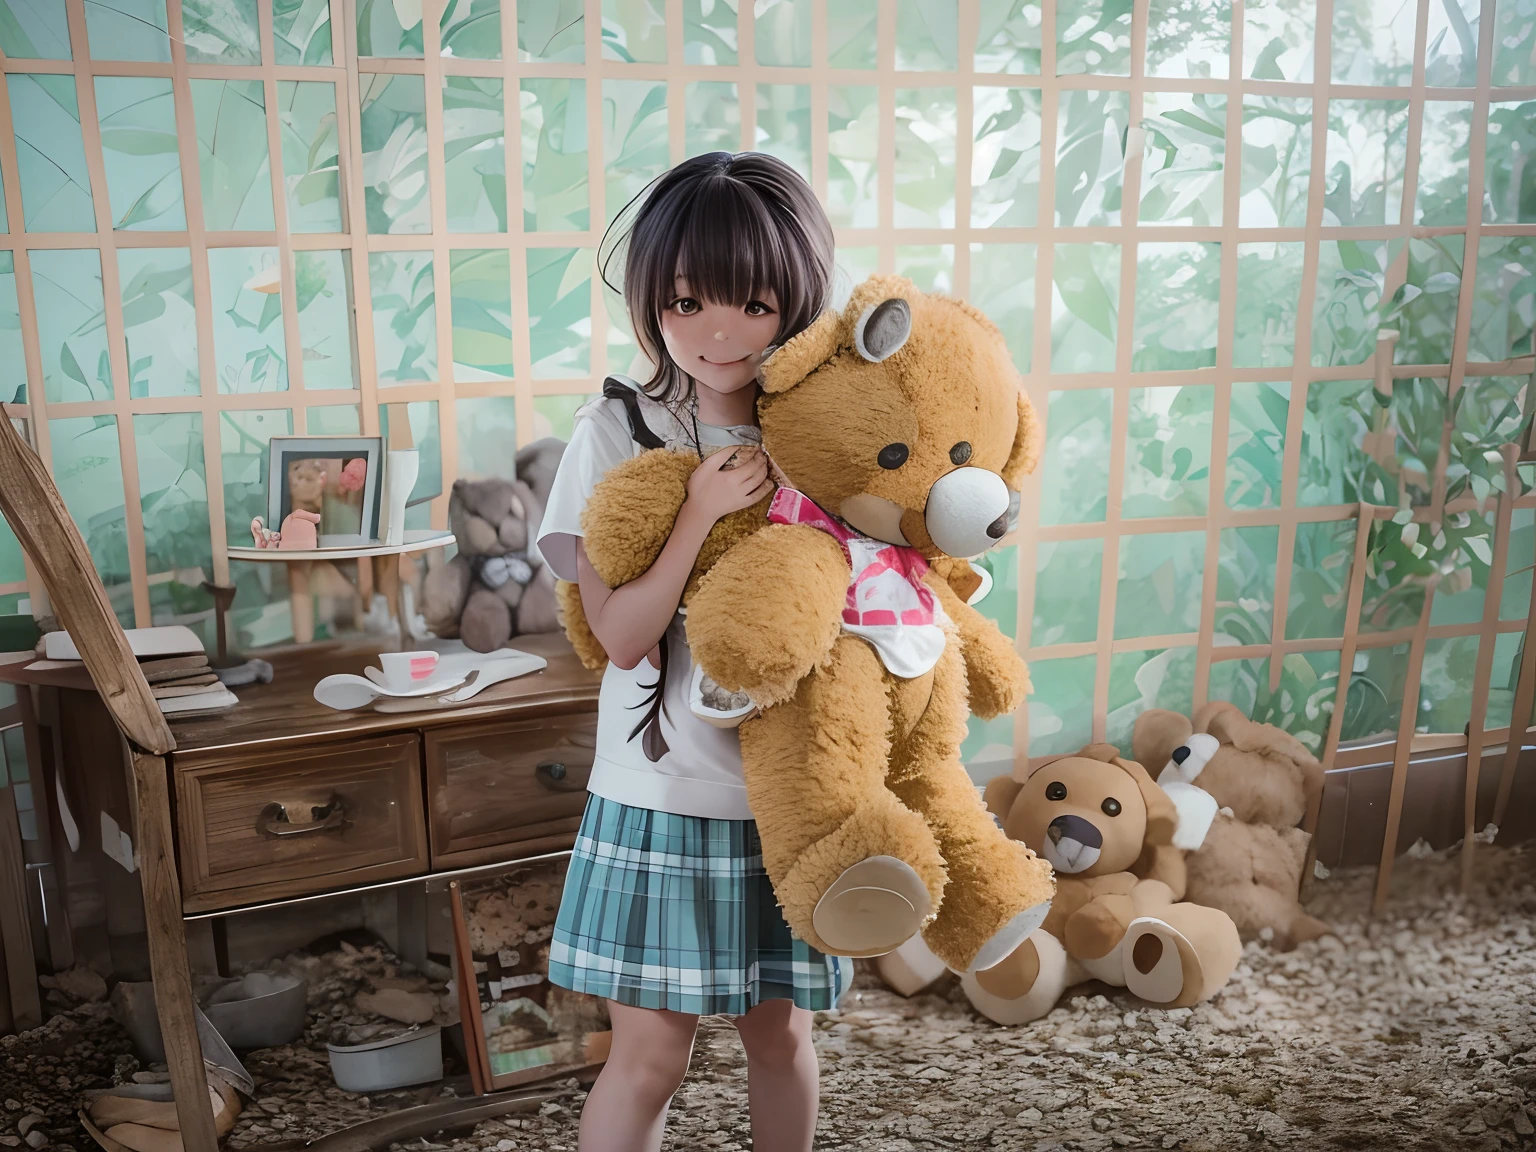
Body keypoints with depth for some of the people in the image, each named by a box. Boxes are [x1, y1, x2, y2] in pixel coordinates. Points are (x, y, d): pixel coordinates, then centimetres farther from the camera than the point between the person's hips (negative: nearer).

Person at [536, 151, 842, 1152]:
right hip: (663, 790, -2)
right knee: (651, 1050, 6)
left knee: (780, 1027, 17)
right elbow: (621, 635, -13)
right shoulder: (618, 432, -8)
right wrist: (701, 511, -24)